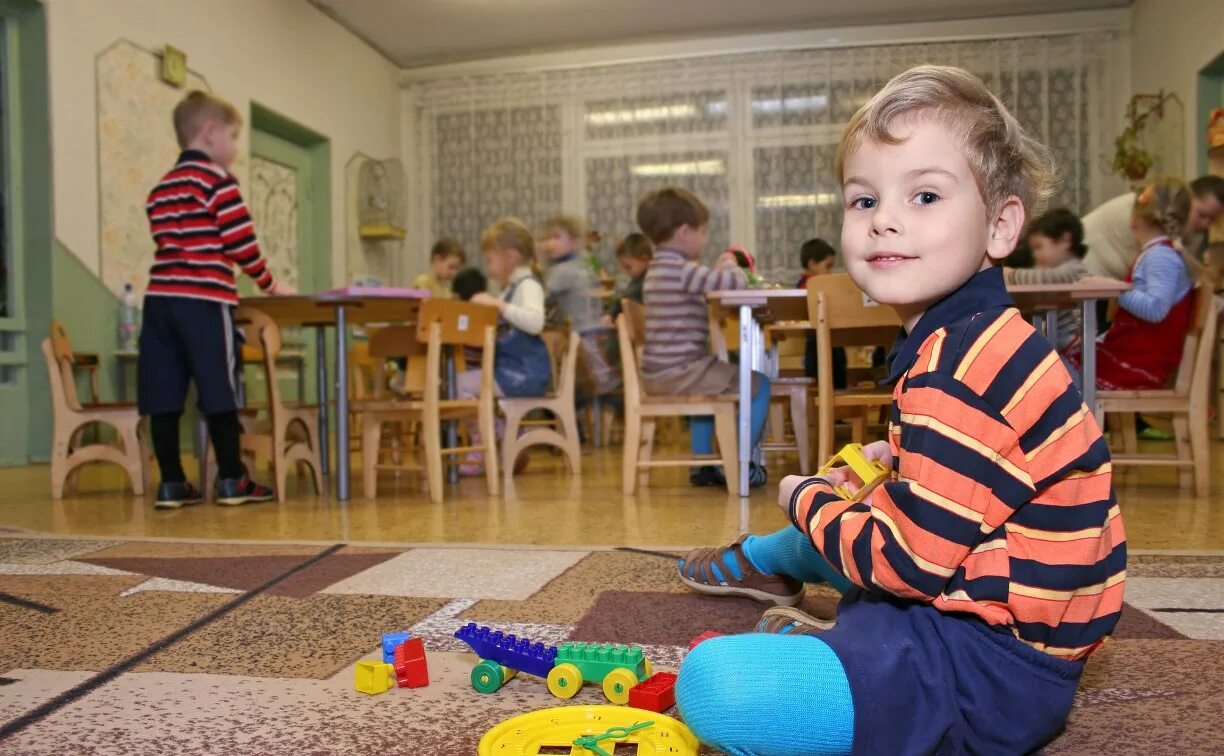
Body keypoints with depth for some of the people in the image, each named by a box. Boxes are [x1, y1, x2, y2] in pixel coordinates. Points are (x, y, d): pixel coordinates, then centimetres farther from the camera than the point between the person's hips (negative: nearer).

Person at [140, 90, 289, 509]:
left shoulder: (160, 188, 22)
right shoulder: (218, 180, -2)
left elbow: (168, 243, 20)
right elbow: (240, 242, -6)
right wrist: (269, 283, 6)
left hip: (161, 296, 7)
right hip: (204, 299, -7)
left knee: (165, 393, 5)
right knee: (219, 390, -2)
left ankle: (171, 483, 9)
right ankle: (232, 480, 4)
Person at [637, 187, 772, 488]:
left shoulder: (659, 268, 16)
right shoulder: (681, 269, -16)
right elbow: (735, 283, -22)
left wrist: (720, 270, 14)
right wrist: (730, 265, -1)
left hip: (658, 374, 10)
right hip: (678, 372, -10)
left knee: (711, 382, 37)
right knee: (758, 383, -3)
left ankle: (703, 464, 34)